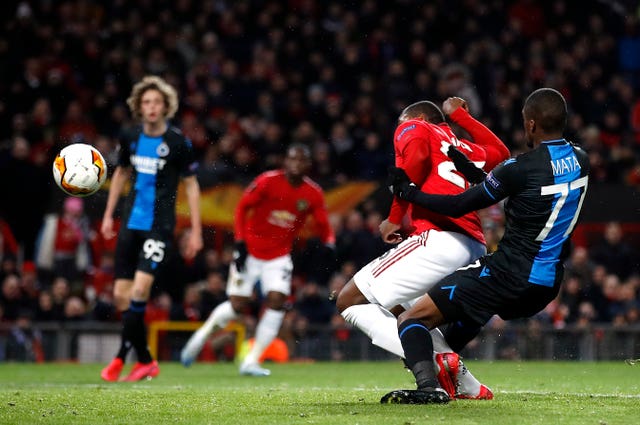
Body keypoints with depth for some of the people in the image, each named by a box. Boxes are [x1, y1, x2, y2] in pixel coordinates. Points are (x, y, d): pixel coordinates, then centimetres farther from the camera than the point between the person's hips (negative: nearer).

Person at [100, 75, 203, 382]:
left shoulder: (178, 143, -6)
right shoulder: (131, 138, 5)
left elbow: (191, 185, 0)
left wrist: (196, 231, -2)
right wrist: (108, 215, 18)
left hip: (159, 226, -5)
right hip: (131, 223, 5)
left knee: (140, 288, -20)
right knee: (121, 295, 2)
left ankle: (121, 357, -12)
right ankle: (145, 361, 14)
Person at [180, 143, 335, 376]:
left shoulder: (313, 194, -5)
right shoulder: (268, 181, -14)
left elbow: (323, 226, 2)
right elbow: (242, 207, -7)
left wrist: (329, 244, -19)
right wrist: (240, 243, -13)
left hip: (279, 256, 3)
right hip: (251, 251, -3)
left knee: (277, 301, -14)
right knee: (237, 304, -6)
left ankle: (251, 361, -5)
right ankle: (200, 337, 21)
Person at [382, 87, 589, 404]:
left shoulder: (521, 168, -18)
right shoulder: (580, 161, 3)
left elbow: (460, 206, -10)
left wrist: (407, 191, 4)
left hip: (509, 275, -8)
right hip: (549, 283, 8)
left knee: (411, 320, -8)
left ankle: (429, 386, -29)